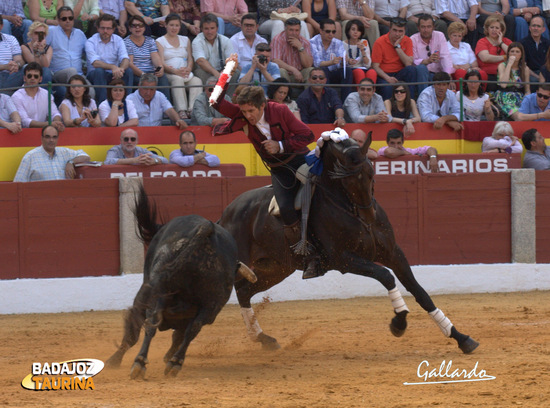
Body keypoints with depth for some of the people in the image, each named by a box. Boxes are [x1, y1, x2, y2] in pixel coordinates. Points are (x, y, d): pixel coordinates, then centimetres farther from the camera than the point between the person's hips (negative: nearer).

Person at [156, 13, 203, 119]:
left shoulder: (185, 40, 25)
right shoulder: (160, 41, 11)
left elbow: (190, 59, 14)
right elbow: (161, 62, -3)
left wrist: (188, 69, -11)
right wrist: (175, 71, -22)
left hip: (186, 74, 4)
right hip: (168, 74, -4)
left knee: (197, 81, -30)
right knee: (178, 79, -39)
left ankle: (193, 110, -45)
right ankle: (181, 111, -51)